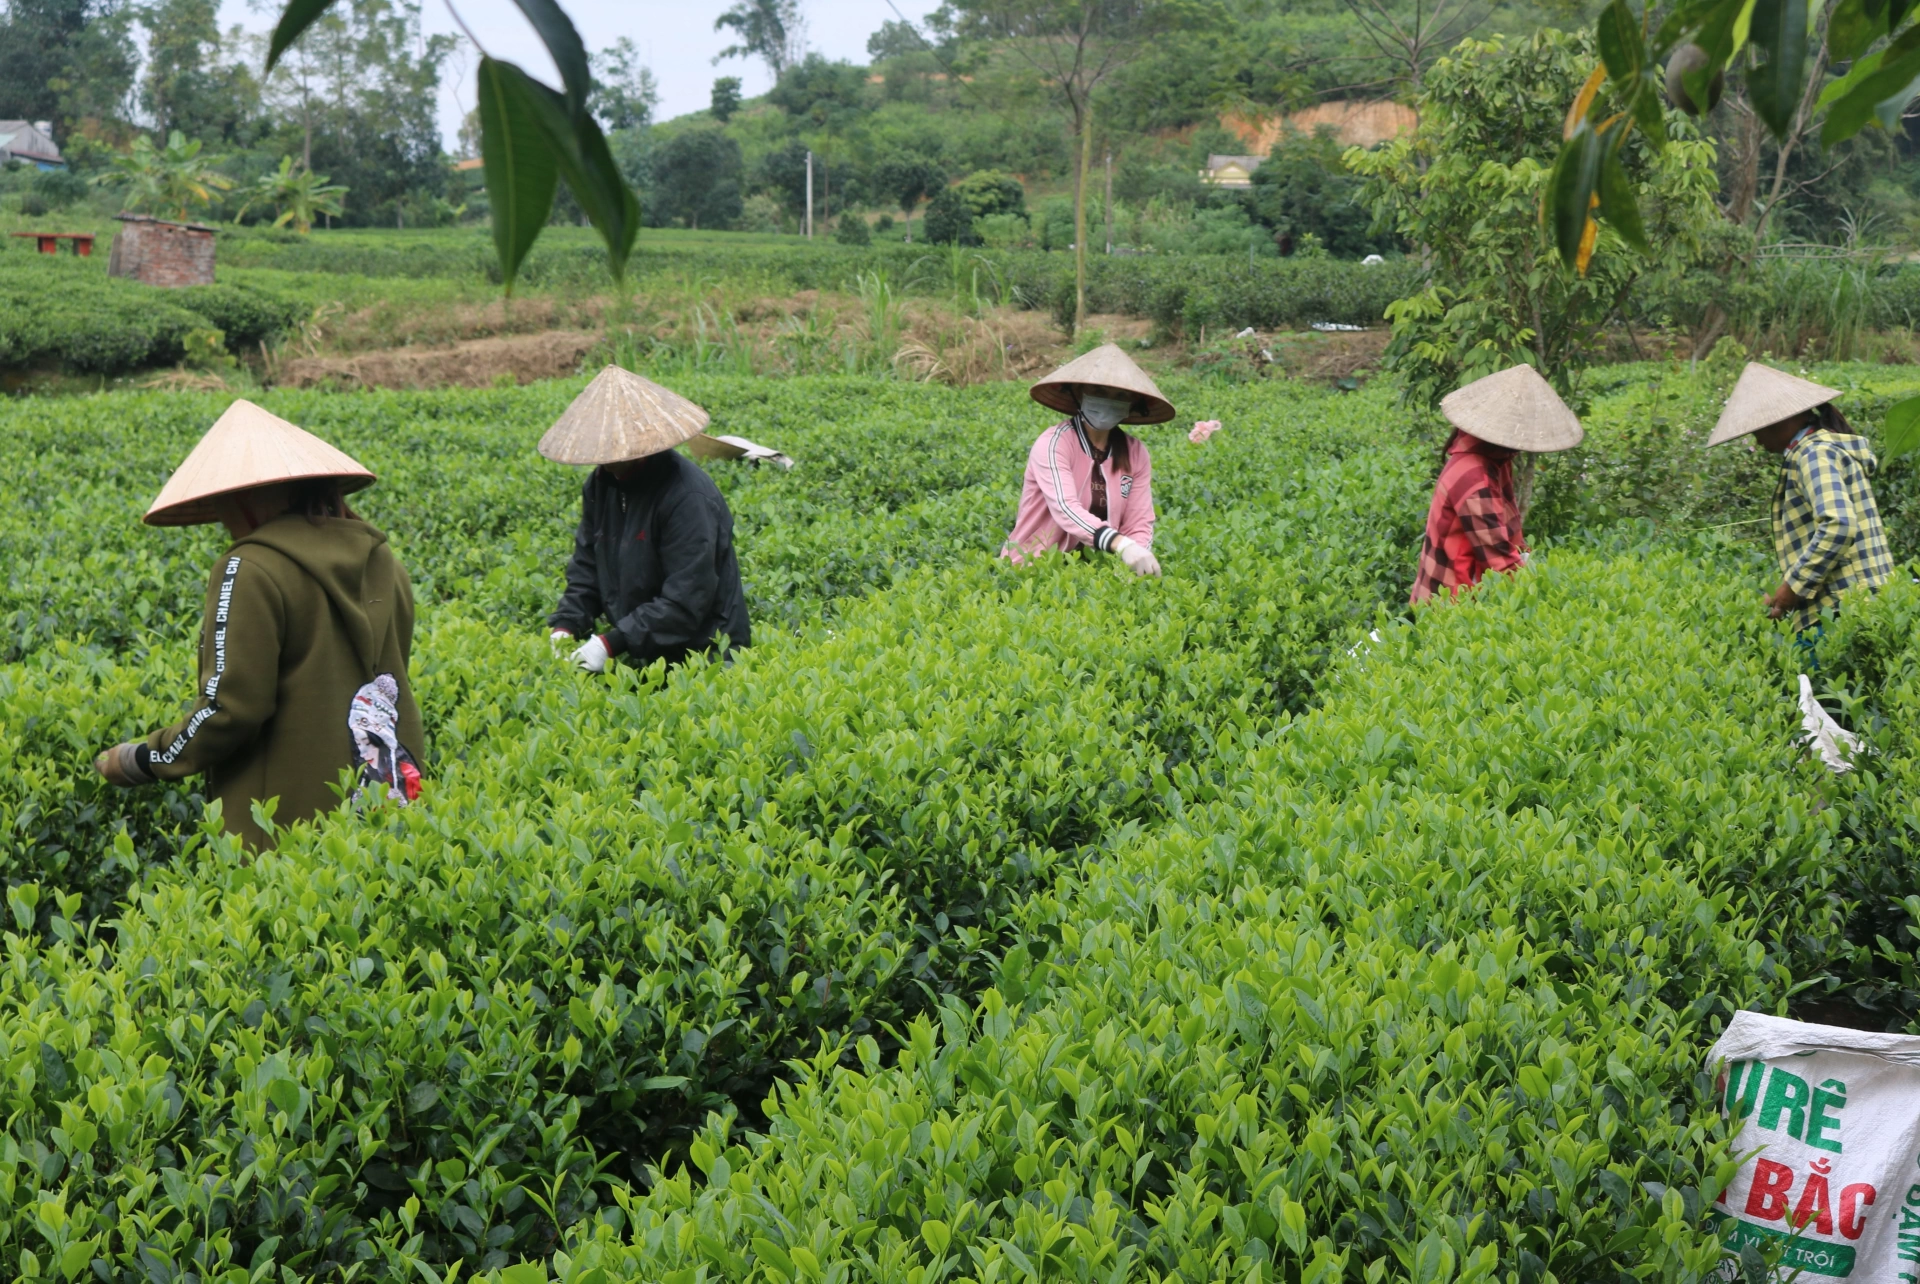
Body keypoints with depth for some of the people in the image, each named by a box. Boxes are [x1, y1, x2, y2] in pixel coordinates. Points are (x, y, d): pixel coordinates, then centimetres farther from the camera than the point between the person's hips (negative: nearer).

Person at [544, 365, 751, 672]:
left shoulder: (687, 497, -21)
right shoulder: (601, 483, 5)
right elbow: (586, 566, 11)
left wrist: (612, 643, -26)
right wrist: (566, 626, -5)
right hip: (641, 654, 7)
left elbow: (684, 602, -23)